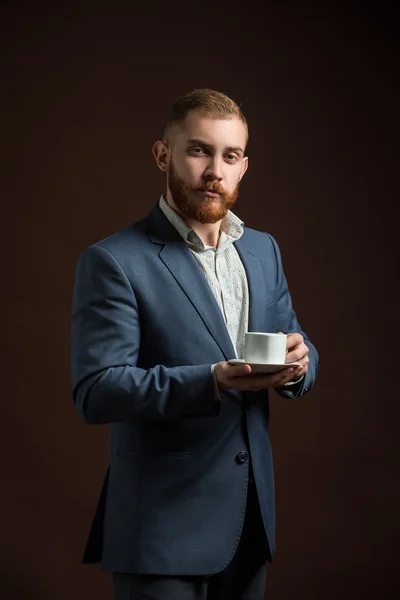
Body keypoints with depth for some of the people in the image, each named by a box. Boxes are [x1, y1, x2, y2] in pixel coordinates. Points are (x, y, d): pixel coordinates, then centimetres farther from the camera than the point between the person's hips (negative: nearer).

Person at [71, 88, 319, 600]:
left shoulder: (263, 250, 10)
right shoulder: (113, 262, -10)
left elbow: (299, 349, 13)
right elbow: (95, 392, -17)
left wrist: (298, 362, -12)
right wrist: (211, 382, -30)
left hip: (251, 518, 6)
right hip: (162, 521, -6)